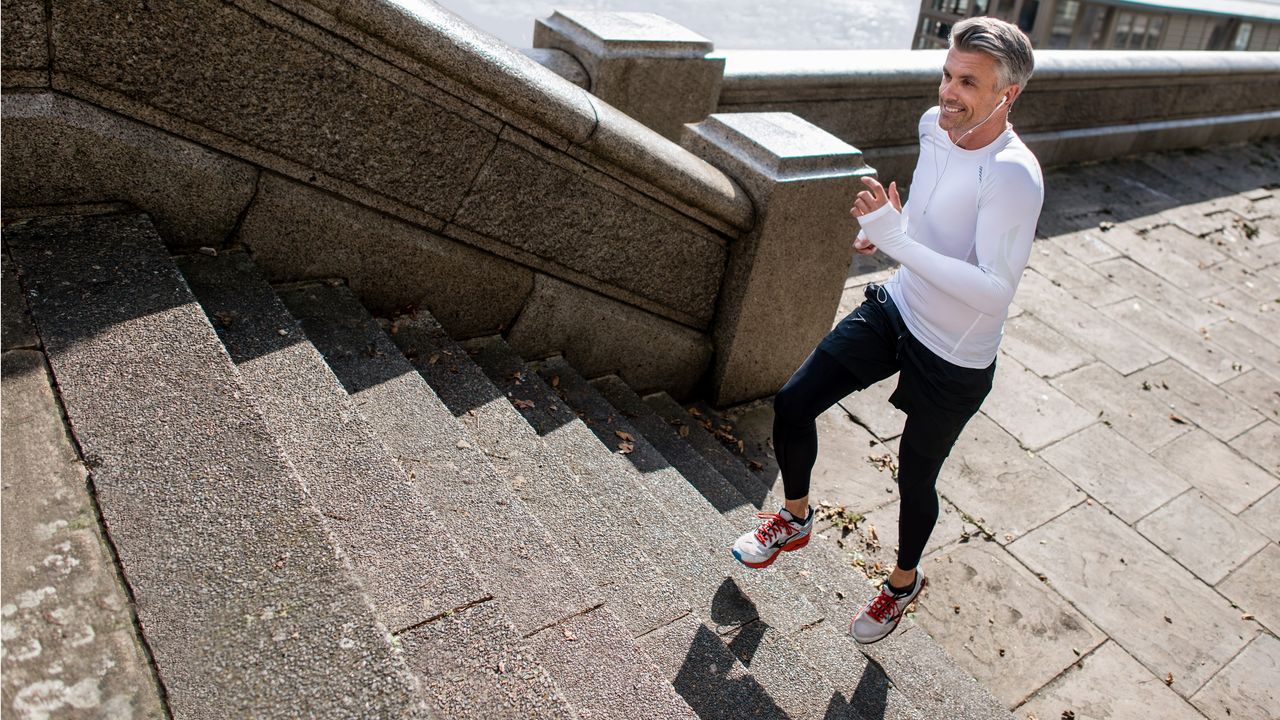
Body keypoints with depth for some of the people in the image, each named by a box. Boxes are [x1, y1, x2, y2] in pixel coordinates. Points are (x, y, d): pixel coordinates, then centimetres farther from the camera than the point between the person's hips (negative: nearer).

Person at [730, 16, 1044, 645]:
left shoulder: (1014, 176, -29)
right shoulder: (934, 125, -6)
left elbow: (995, 290, -35)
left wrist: (897, 239, -38)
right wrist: (890, 230, -1)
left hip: (955, 361, -6)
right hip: (895, 311, 7)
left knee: (915, 477, 12)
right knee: (791, 405, 3)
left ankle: (903, 582, 44)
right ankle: (796, 520, 32)